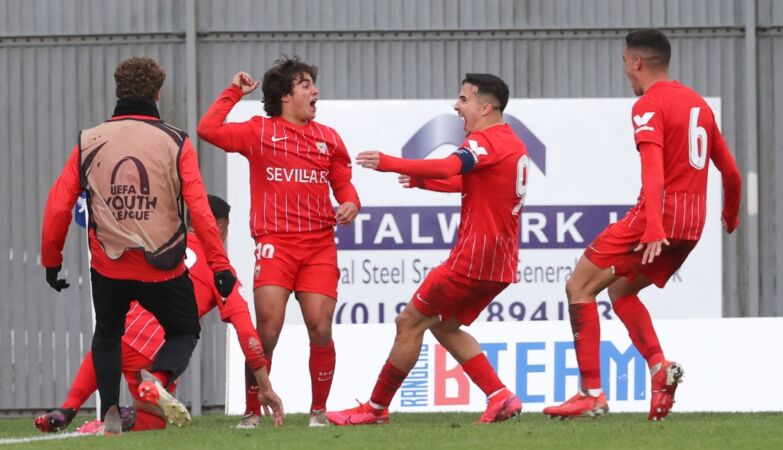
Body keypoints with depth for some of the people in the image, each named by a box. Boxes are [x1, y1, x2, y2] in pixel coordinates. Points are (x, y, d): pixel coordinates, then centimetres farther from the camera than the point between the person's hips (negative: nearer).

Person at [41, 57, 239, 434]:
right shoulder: (175, 143, -6)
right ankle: (157, 379, -12)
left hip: (108, 267, 2)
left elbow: (58, 206, -2)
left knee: (107, 336, 26)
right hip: (163, 269, -2)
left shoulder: (89, 143, 0)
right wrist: (219, 264, -7)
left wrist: (51, 260, 10)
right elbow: (199, 209, -12)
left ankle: (110, 412, 12)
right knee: (184, 332, 19)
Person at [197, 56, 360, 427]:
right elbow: (208, 130, -2)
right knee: (267, 328, -12)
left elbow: (343, 184, 18)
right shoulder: (260, 132, 7)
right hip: (275, 243, -3)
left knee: (320, 328, -6)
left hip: (319, 244, 3)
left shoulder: (328, 138, 16)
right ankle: (252, 412, -1)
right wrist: (234, 92, 5)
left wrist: (350, 203, -3)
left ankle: (319, 410, 10)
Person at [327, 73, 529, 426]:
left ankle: (376, 408, 5)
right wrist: (423, 181, 22)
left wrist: (390, 164, -34)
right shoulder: (513, 144, 18)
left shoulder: (486, 141, -13)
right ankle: (501, 397, 7)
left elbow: (449, 167, -32)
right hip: (501, 261, 10)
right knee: (444, 326, 19)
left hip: (473, 258, -10)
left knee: (410, 322, -1)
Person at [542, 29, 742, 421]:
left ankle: (592, 394, -8)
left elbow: (653, 168, -23)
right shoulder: (698, 103, 17)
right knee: (620, 289, 22)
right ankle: (660, 367, -1)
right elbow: (730, 172, 22)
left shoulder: (649, 106, -8)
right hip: (693, 224, 8)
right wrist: (731, 216, 40)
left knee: (580, 286, -1)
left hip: (660, 211, -8)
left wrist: (654, 227, -34)